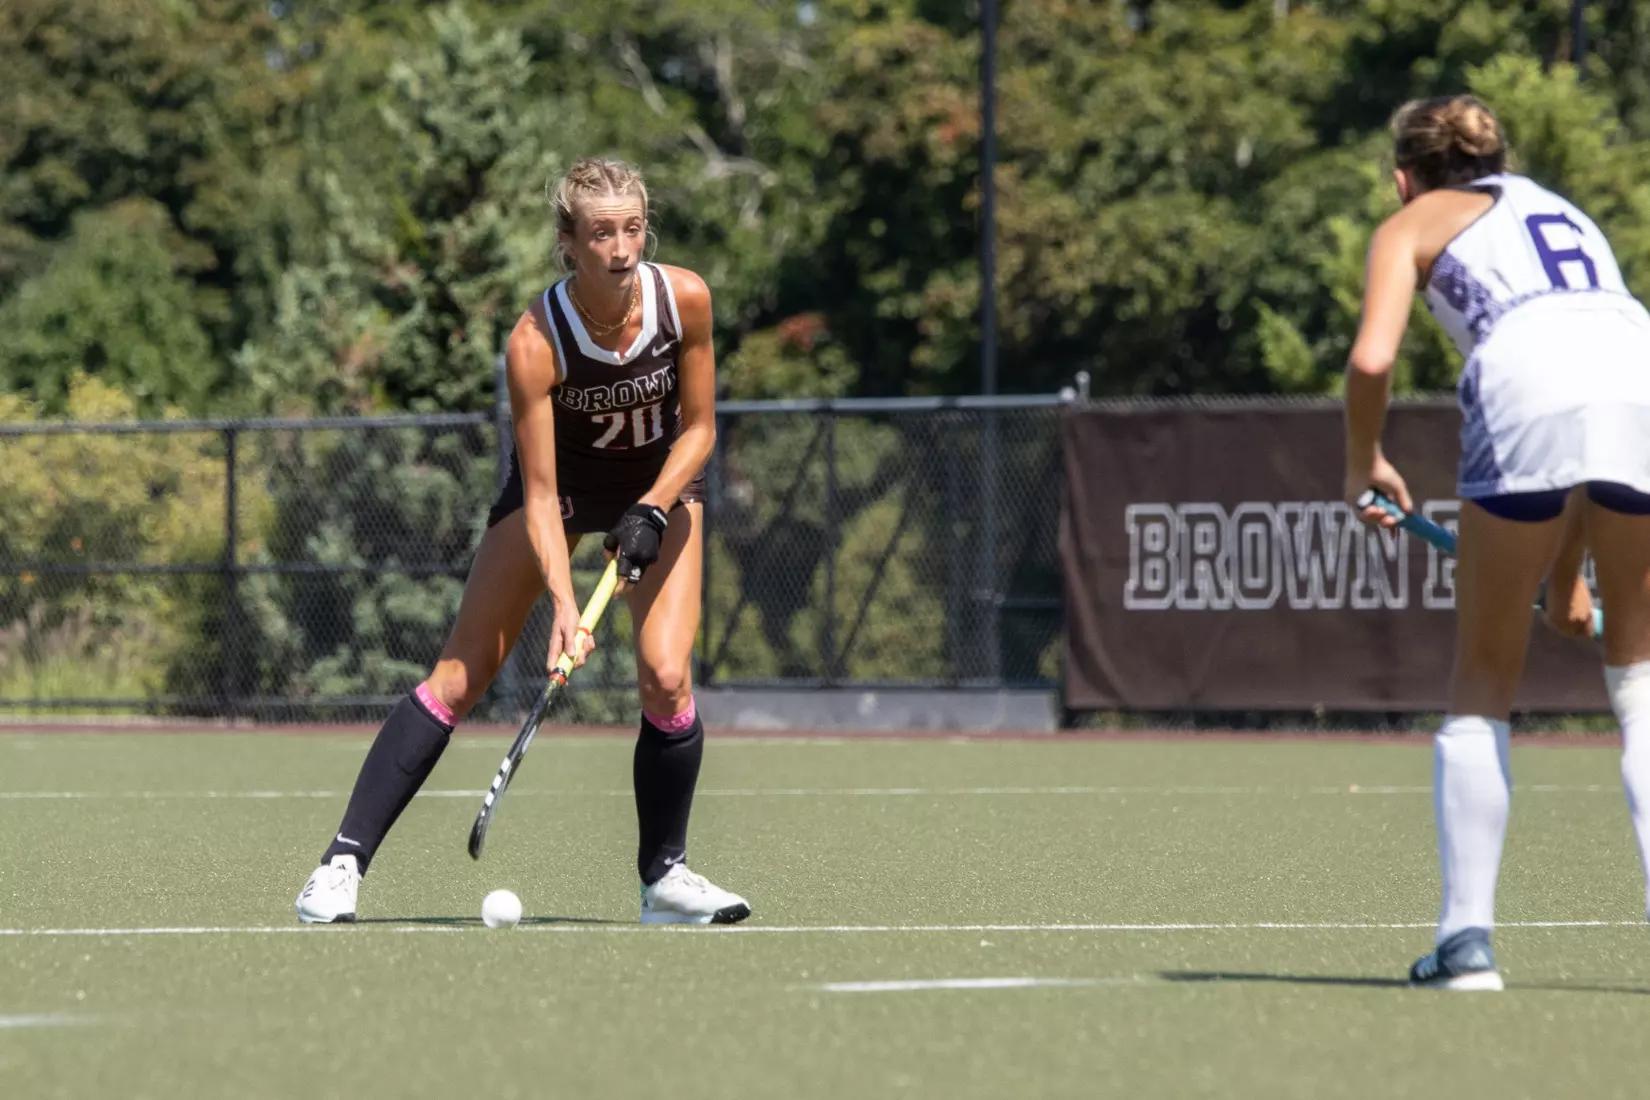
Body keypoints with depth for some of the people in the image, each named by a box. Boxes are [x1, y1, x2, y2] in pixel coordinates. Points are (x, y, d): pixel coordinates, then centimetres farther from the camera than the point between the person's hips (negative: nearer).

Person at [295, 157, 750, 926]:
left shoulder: (685, 299, -23)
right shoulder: (535, 341, -30)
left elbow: (698, 426, -8)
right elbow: (540, 497, -29)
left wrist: (650, 512, -22)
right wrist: (563, 607, -39)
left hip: (661, 482, 2)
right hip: (561, 482, -2)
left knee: (666, 680, -16)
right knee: (460, 676, -10)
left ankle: (664, 877, 3)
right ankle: (344, 861, -7)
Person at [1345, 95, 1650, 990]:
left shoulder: (1414, 223, 23)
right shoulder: (1562, 211, 38)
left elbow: (1372, 357, 3)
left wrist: (1363, 465, 22)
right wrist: (1568, 569, 41)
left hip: (1526, 391, -4)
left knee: (1484, 680, 12)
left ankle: (1467, 936, 7)